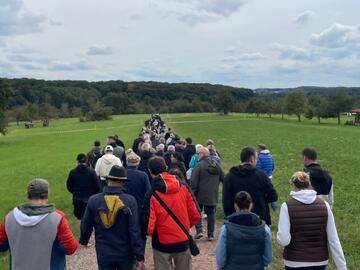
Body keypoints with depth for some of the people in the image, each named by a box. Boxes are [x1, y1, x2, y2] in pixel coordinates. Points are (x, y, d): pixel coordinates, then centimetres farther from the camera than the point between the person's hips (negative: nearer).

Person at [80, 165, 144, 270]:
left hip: (103, 254, 2)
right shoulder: (130, 201, -16)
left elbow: (86, 225, 2)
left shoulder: (93, 200, -9)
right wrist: (139, 256, -9)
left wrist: (84, 240, 23)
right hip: (125, 254, -1)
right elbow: (135, 230, -16)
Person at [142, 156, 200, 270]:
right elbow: (195, 215, -3)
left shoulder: (152, 194, -17)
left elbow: (148, 224, -18)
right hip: (183, 241, 3)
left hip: (162, 243, -3)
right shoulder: (183, 187, -8)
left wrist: (149, 231, 6)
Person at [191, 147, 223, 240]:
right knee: (211, 214, 12)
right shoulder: (216, 165, 5)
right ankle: (210, 234, 14)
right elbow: (223, 178, 10)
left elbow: (193, 182, -15)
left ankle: (199, 230, 0)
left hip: (200, 194, -4)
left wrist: (192, 192, -7)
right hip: (213, 195, 5)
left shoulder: (199, 165, -14)